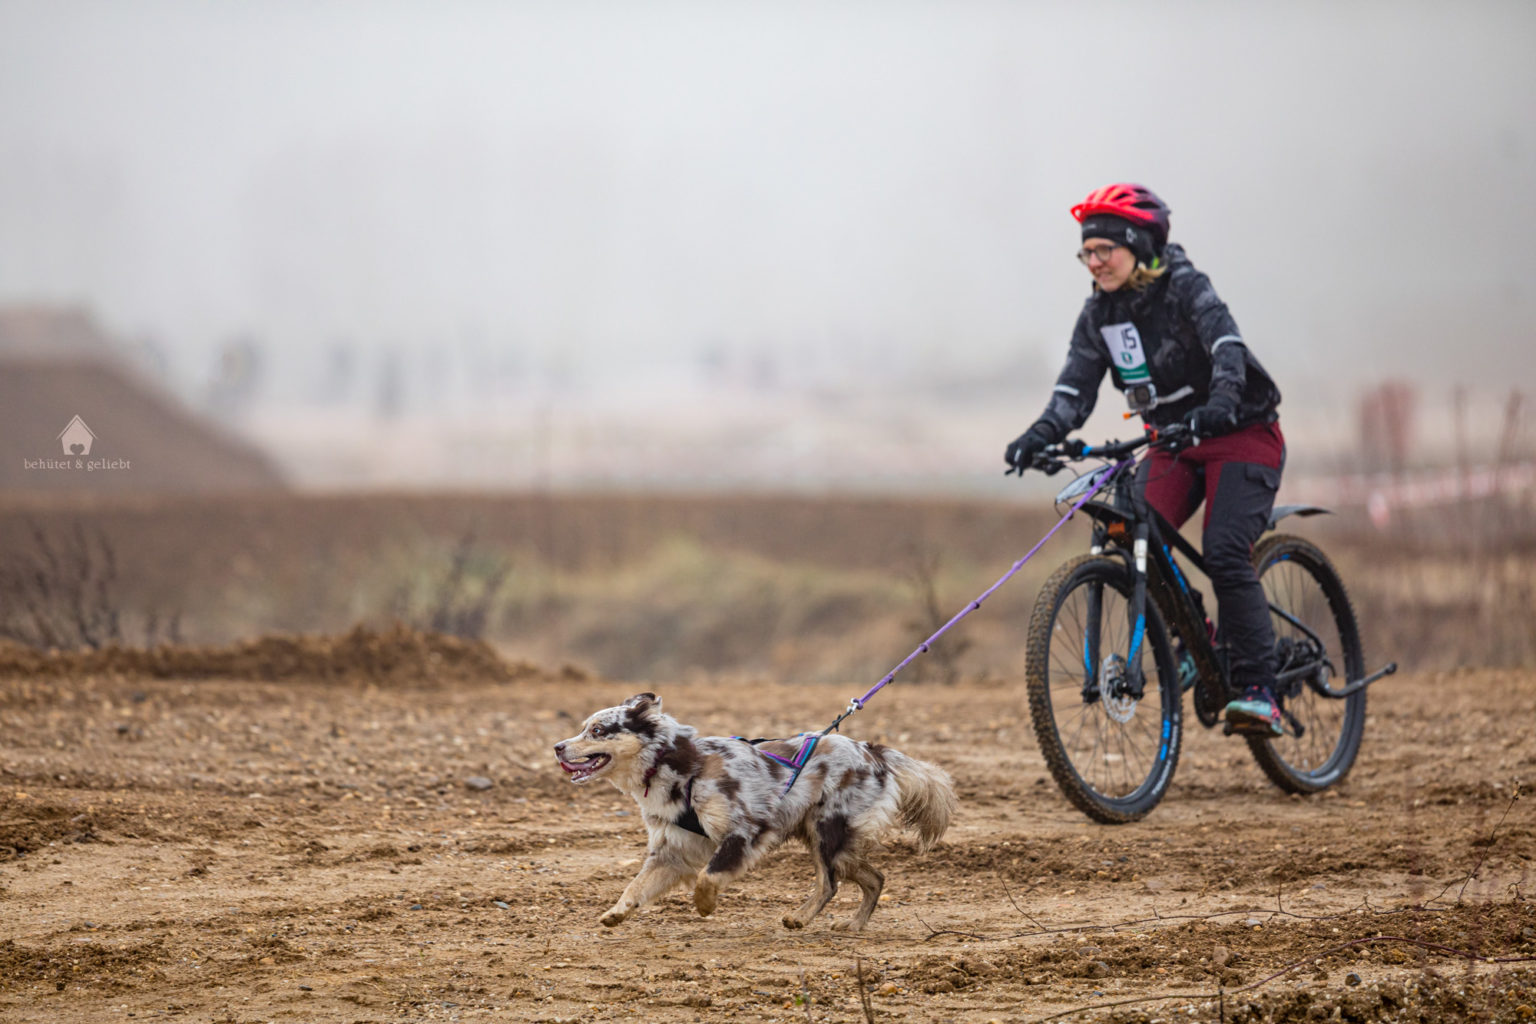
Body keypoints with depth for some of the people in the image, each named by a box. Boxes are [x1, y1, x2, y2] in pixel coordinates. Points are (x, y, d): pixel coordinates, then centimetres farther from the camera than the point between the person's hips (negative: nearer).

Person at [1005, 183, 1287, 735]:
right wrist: (1043, 434, -29)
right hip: (1173, 443, 6)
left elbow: (1227, 345, -34)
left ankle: (1259, 691, -19)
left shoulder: (1185, 287, -18)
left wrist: (1220, 404, -54)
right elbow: (1076, 385, -9)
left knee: (1225, 555, -23)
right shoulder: (1100, 311, -1)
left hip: (1241, 436, -6)